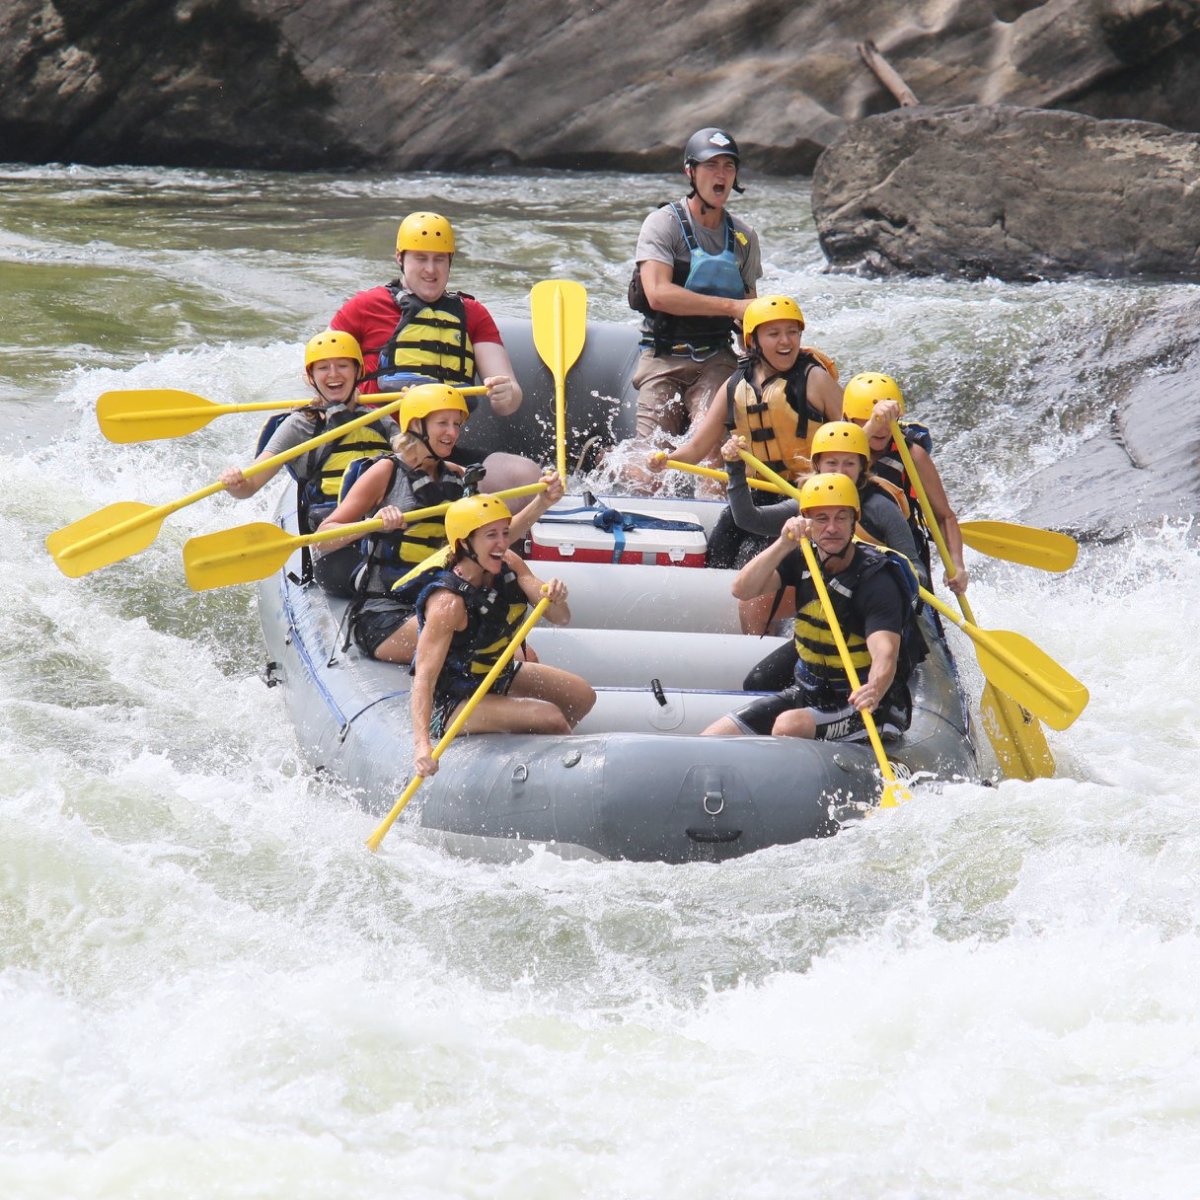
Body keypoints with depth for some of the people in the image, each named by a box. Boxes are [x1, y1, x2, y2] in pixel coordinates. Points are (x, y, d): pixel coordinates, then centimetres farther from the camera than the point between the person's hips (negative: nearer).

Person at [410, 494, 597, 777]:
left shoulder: (509, 566, -10)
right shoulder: (448, 602, -32)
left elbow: (560, 618, -11)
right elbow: (424, 676, -38)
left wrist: (556, 599, -36)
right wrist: (422, 744, -50)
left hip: (498, 677, 9)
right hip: (452, 702, -9)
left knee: (582, 696, 13)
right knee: (550, 717, -21)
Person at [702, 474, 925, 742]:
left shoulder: (876, 581, -20)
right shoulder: (802, 560, -1)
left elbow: (885, 654, -34)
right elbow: (742, 589, -14)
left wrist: (875, 689, -56)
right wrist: (784, 544, -26)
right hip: (808, 694, 6)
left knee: (788, 726, -33)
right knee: (713, 739, -8)